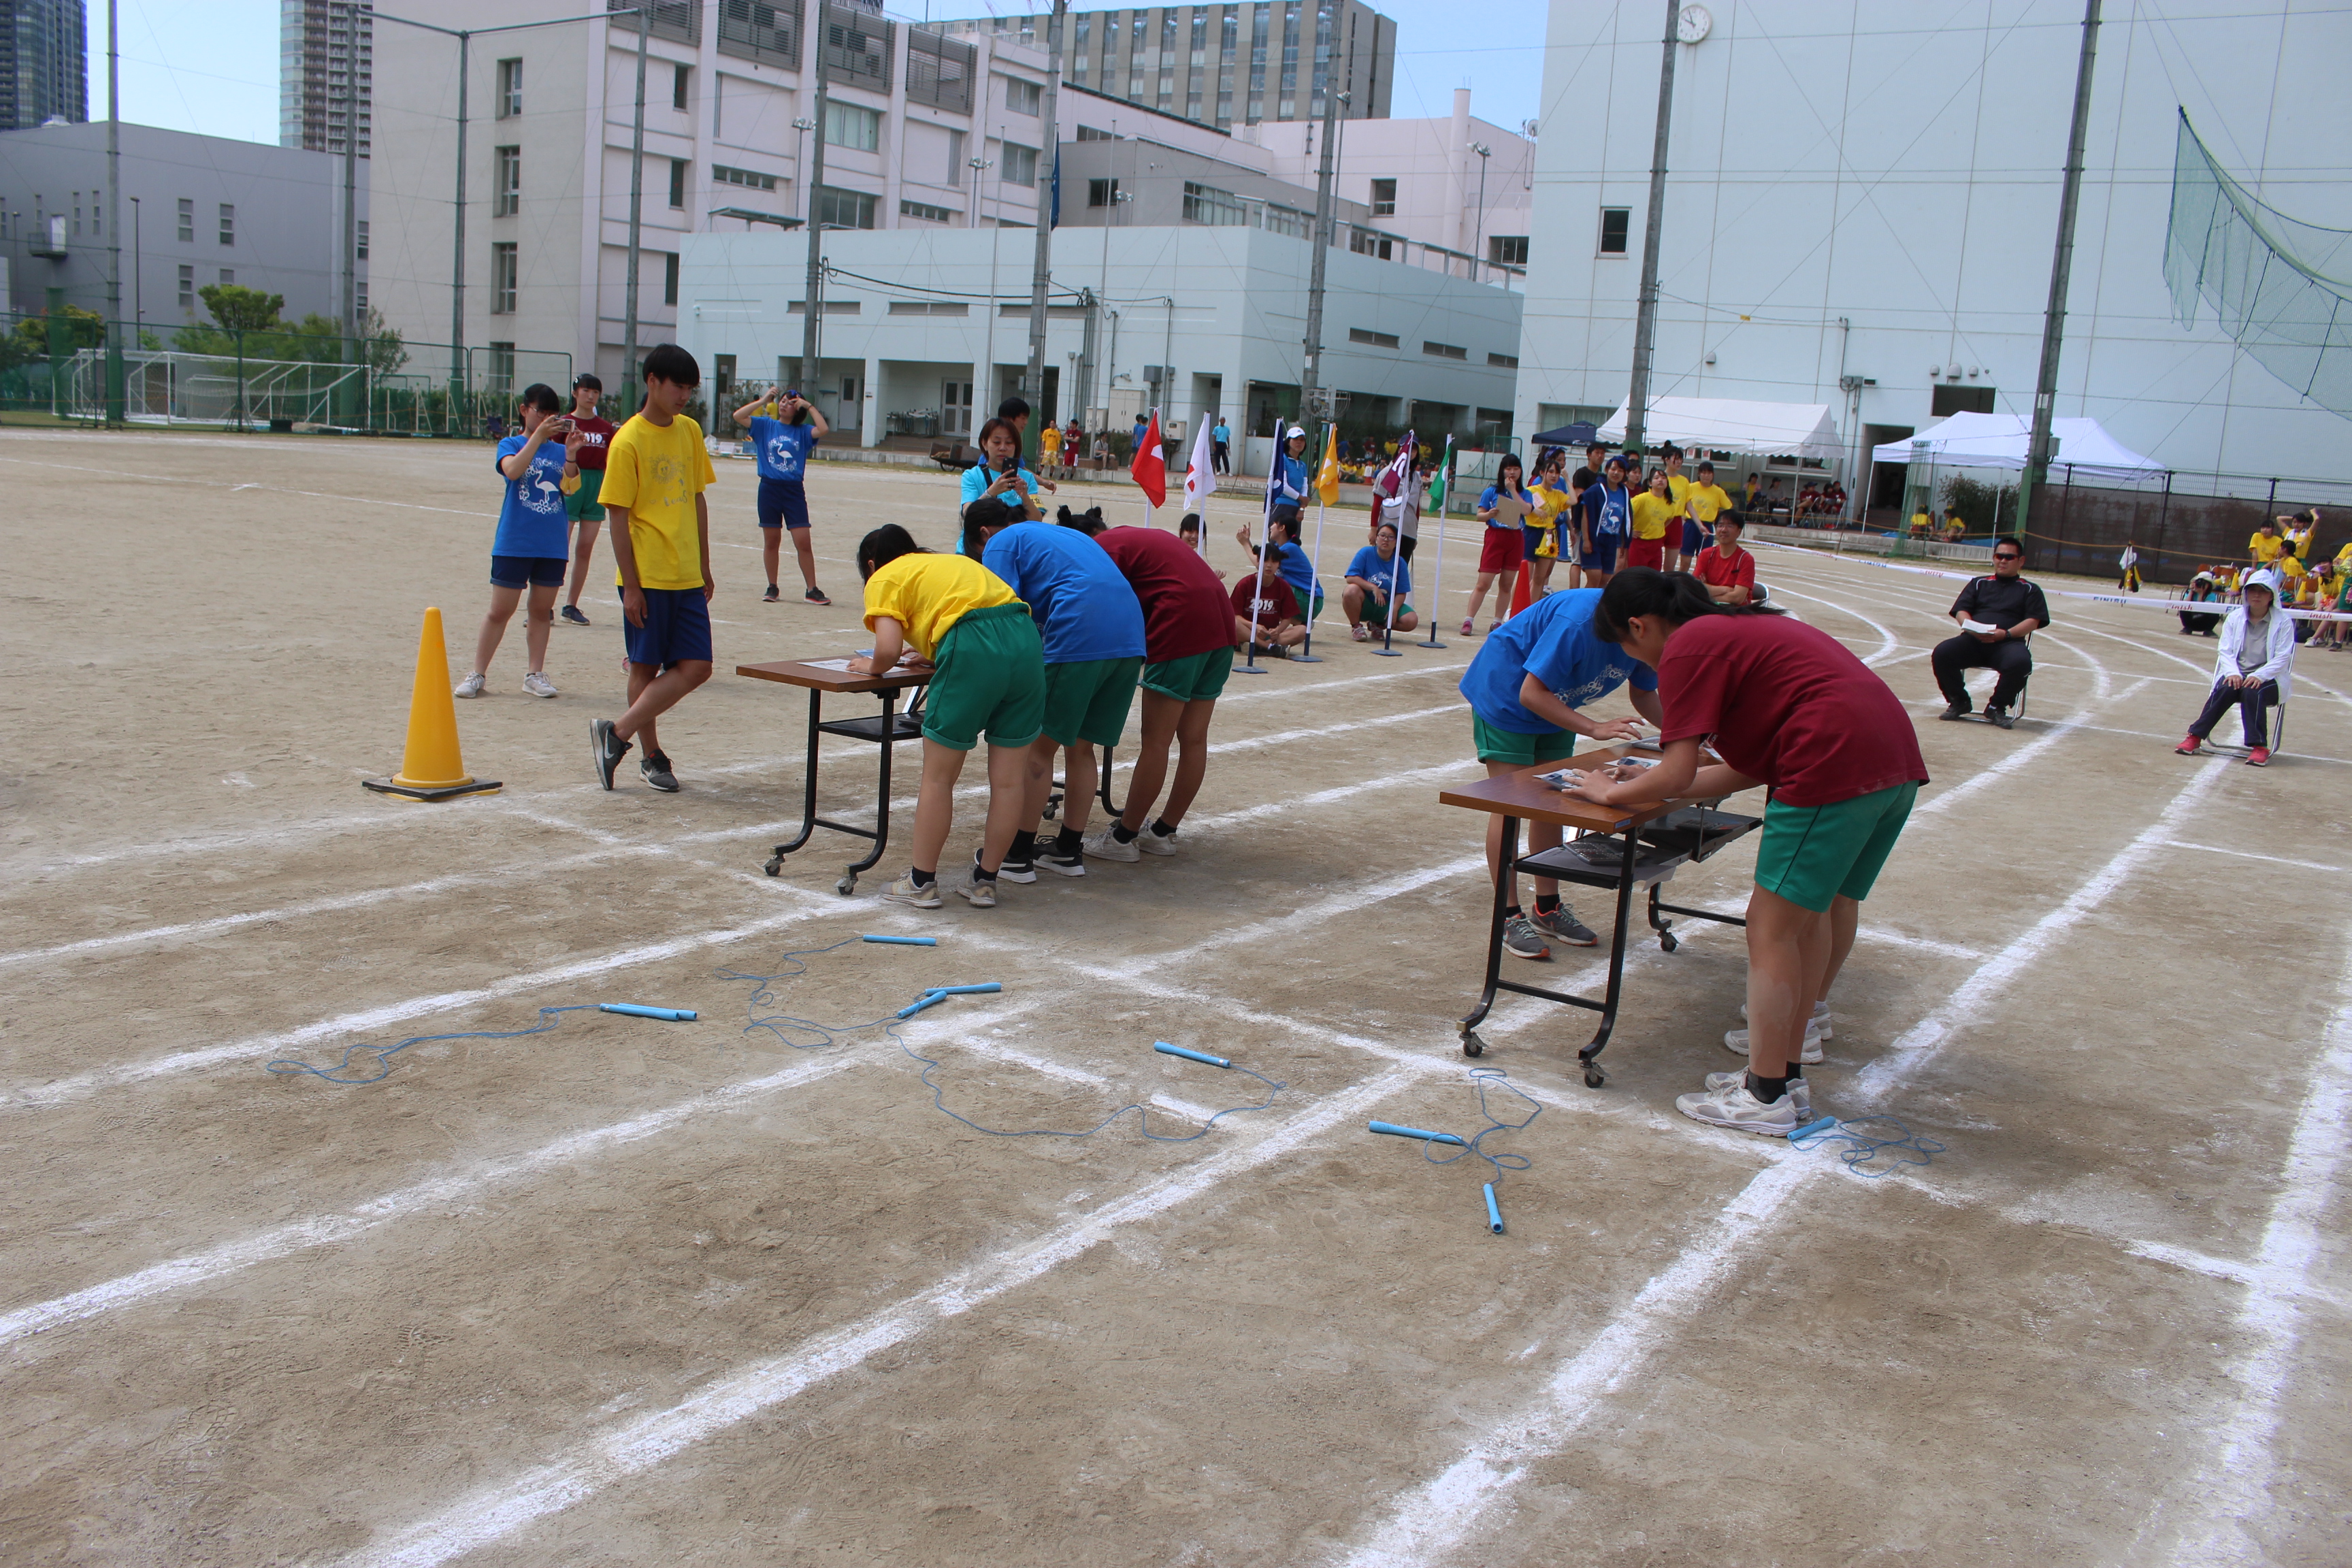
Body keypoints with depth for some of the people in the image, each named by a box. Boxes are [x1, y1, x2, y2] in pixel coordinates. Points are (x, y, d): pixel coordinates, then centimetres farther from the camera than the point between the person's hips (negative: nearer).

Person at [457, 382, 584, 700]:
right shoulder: (511, 445, 3)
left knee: (542, 611, 9)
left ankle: (535, 674, 18)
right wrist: (538, 436, -27)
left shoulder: (559, 450, 8)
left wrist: (571, 455, -23)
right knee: (500, 611, 1)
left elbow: (569, 487, -7)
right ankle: (478, 674, 10)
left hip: (552, 545, 3)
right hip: (513, 543, -2)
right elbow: (512, 470, -19)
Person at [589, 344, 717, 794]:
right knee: (646, 667, 2)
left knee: (696, 667, -1)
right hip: (647, 577, -6)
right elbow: (617, 516, -10)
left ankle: (617, 733, 6)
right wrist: (630, 585, -13)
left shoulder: (690, 431, 10)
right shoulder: (628, 441, -9)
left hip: (687, 576, 6)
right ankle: (652, 756, 15)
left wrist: (705, 568, 15)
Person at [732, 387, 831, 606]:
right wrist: (762, 401, -3)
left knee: (803, 542, -6)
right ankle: (772, 588, 17)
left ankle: (812, 590, -1)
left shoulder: (802, 431, 5)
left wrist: (809, 406, -7)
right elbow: (738, 416, -3)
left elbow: (822, 430, -13)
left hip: (794, 491, -1)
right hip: (769, 489, 1)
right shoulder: (765, 425, 7)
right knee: (772, 541, 7)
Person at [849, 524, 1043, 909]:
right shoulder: (955, 561, 35)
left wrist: (872, 667, 20)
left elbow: (888, 649, -2)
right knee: (1009, 777, 11)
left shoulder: (885, 579, 14)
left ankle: (921, 883, 16)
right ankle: (985, 881, 21)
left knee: (938, 777, 7)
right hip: (1026, 638, 6)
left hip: (973, 649, -6)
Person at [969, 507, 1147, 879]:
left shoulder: (1001, 543, 10)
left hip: (1077, 639, -7)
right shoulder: (1066, 533, 33)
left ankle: (1019, 855, 8)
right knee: (1081, 748, 17)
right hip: (1130, 639, 7)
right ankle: (1069, 850, 22)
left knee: (1039, 747, 3)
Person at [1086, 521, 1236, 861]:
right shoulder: (1132, 537, 26)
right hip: (1221, 622, 9)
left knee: (1155, 742, -2)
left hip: (1181, 626, -9)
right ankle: (1164, 831, 22)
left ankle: (1123, 837, 5)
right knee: (1194, 740, 12)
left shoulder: (1102, 549, -2)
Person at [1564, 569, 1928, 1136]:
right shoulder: (1738, 630, 26)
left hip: (1837, 766, -10)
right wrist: (1648, 782, 26)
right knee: (1825, 903, 25)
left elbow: (1676, 776, -9)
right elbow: (1753, 768, 24)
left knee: (1771, 928, -3)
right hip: (1898, 762, 10)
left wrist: (1610, 792, 8)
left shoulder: (1686, 647, -3)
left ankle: (1767, 1097, 1)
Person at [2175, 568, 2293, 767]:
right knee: (2225, 689, -31)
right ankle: (2195, 738, -31)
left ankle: (2259, 747, -37)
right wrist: (2233, 673, -17)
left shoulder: (2283, 621, 0)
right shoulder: (2235, 617, 9)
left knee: (2252, 692, -35)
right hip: (2237, 675, 2)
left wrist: (2259, 676, -23)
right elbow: (2225, 650, 3)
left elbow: (2282, 658, -7)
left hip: (2268, 680, -2)